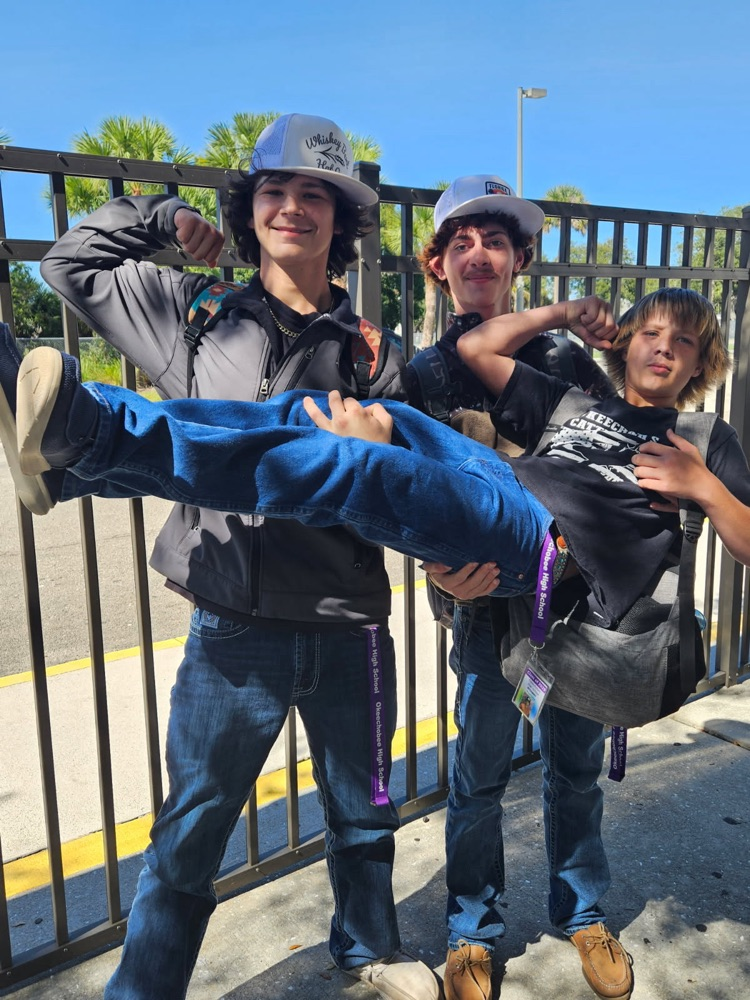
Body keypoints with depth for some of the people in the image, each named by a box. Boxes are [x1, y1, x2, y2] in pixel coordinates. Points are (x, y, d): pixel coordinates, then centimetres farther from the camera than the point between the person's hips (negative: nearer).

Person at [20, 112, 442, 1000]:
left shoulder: (367, 346, 5)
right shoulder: (199, 312, 5)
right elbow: (69, 263, 12)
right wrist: (163, 218, 5)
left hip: (347, 627, 2)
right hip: (235, 631, -2)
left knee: (362, 812, 22)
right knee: (190, 835, 11)